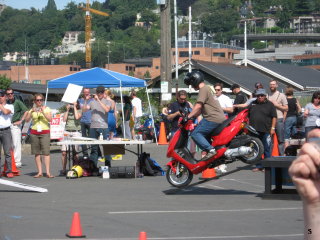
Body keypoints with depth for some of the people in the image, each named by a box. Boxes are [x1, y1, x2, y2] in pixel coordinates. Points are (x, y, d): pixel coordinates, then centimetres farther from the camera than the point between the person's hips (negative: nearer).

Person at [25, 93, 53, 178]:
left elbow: (50, 119, -7)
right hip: (34, 132, 2)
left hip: (45, 132, -2)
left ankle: (48, 172, -14)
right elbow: (27, 120, 2)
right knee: (37, 153, 0)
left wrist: (43, 112, -19)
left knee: (46, 152, -12)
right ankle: (39, 172, 2)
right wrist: (31, 112, -13)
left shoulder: (47, 109, 6)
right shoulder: (32, 110, 12)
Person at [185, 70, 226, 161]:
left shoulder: (204, 89, -7)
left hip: (213, 119, -11)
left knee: (195, 134, -15)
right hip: (220, 118, 11)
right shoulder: (207, 88, 25)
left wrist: (188, 117, -15)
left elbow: (198, 106, -18)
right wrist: (193, 116, 21)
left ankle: (210, 150, -27)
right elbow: (201, 109, 26)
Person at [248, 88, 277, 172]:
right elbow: (248, 116, 18)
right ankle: (258, 166, 14)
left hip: (265, 131, -4)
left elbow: (274, 117, 0)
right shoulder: (252, 104, 15)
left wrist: (272, 128, -8)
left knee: (266, 149, -2)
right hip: (254, 130, 4)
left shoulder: (269, 105, 4)